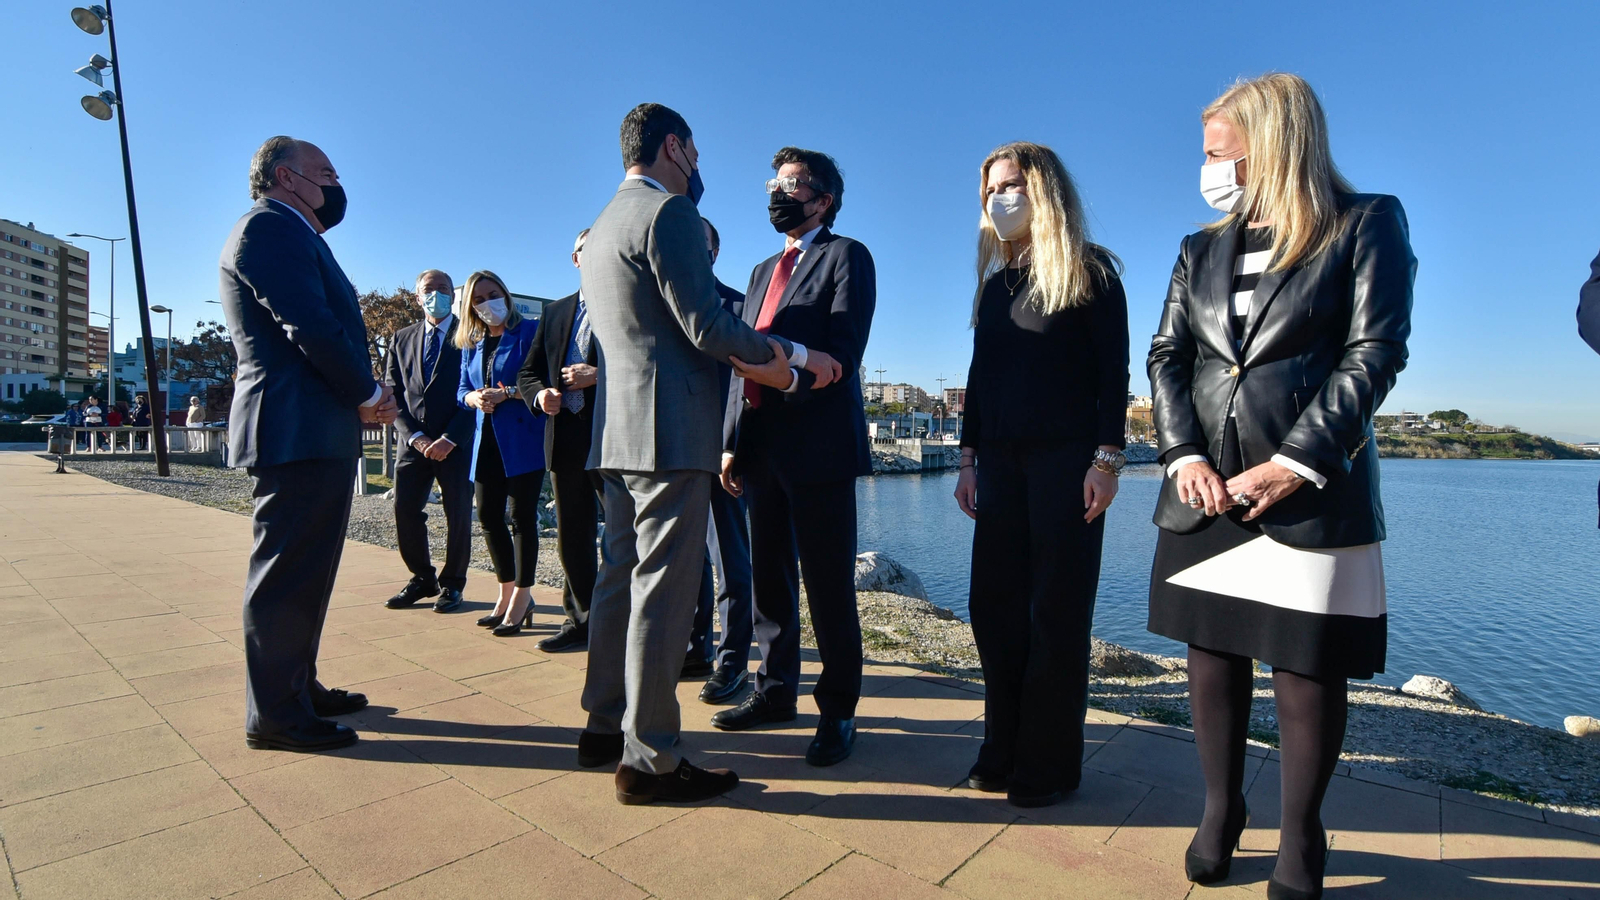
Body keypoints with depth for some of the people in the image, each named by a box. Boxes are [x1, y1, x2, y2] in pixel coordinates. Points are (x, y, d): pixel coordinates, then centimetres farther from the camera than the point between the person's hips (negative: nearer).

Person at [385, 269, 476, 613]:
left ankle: (452, 584, 17)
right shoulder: (402, 339, 14)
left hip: (457, 442, -4)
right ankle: (422, 579, 20)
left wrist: (450, 439, -13)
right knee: (405, 512, 3)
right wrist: (415, 436, -6)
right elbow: (395, 394, 9)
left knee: (458, 515, 2)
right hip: (414, 442, 4)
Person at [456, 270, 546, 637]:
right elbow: (462, 390, 15)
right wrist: (475, 398, -7)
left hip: (523, 437, -6)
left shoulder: (529, 331, -3)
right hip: (487, 439, 7)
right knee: (488, 515, 8)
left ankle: (521, 600, 9)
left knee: (521, 516, -1)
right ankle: (509, 594, 23)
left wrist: (507, 393, -19)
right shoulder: (471, 344, 16)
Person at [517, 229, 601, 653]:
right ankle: (582, 620, 27)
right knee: (571, 537, 13)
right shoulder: (556, 312, 18)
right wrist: (540, 395, -3)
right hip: (566, 439, 6)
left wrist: (599, 375, -19)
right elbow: (528, 372, 18)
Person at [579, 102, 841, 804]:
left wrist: (749, 362, 19)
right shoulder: (668, 212, -8)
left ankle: (604, 727, 26)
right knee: (662, 589, -5)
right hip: (669, 430, -10)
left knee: (620, 579, 15)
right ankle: (649, 759, 4)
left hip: (617, 430, 10)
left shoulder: (602, 226, 22)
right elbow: (705, 326, -15)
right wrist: (792, 354, -2)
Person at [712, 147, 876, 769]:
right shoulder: (763, 271, 23)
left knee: (828, 584, 0)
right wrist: (733, 440, 9)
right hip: (760, 449, 7)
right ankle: (776, 690, 29)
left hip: (818, 445, -7)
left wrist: (785, 385, -15)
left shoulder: (846, 256, 2)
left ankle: (838, 710, 13)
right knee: (768, 577, 14)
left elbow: (843, 353, -11)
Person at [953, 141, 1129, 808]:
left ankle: (1050, 764, 13)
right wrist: (968, 459, 10)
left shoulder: (1089, 270, 1)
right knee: (992, 604, 5)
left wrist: (1107, 459, -14)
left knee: (1057, 610, 0)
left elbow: (1113, 371, -5)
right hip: (1002, 460, 6)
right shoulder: (995, 281, 16)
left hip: (1068, 459, -5)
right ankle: (1004, 750, 19)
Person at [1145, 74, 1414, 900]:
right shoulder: (1201, 249, 15)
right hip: (1204, 491, 4)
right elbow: (1166, 357, 7)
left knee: (1307, 668, 4)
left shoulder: (1366, 225, 3)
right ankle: (1220, 811, 28)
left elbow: (1376, 353, -7)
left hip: (1310, 493, -4)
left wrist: (1292, 465, -16)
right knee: (1211, 656, 10)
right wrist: (1184, 456, -8)